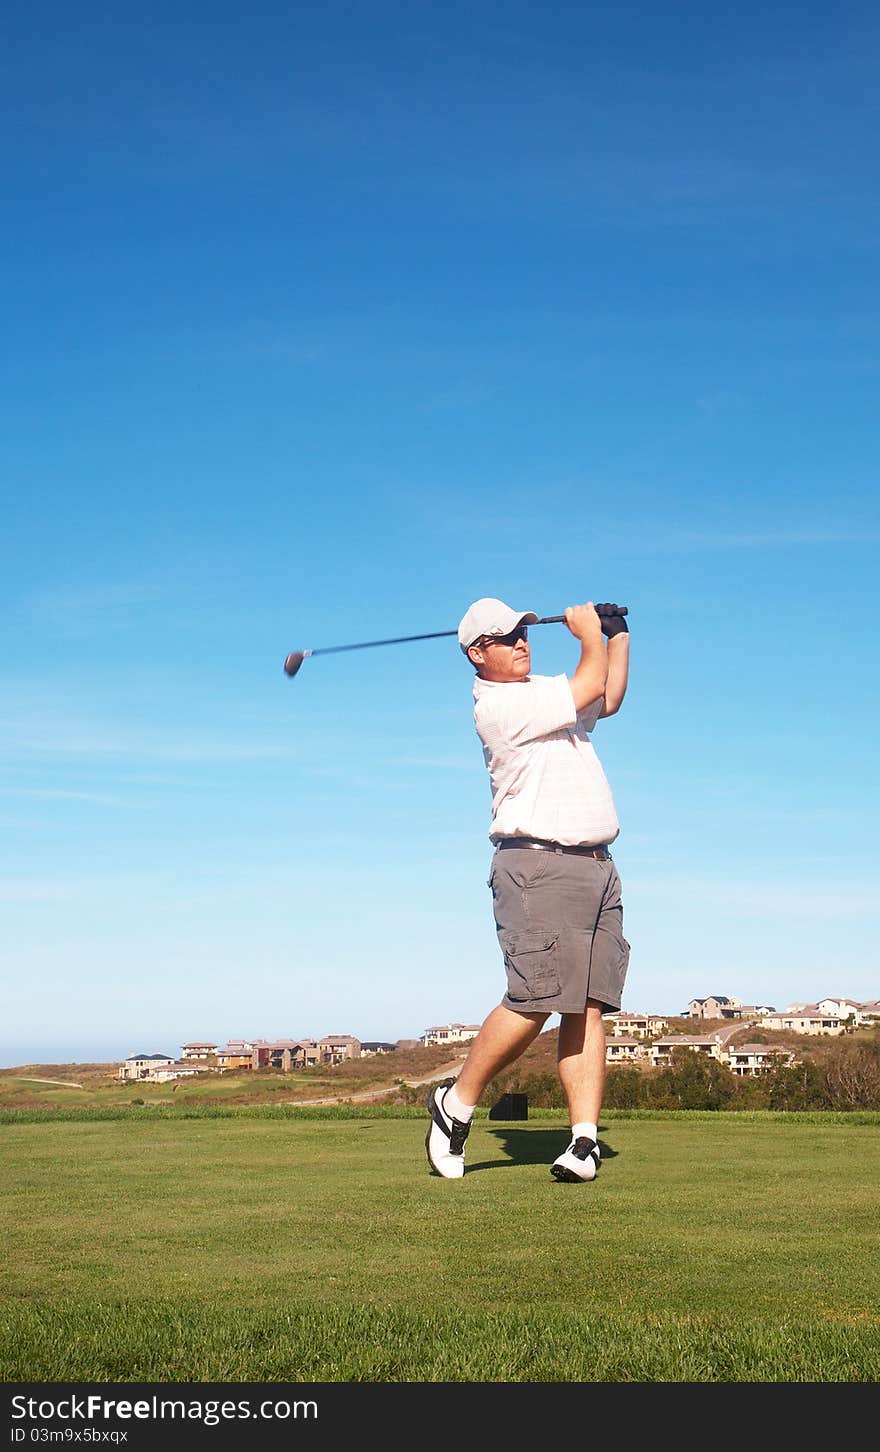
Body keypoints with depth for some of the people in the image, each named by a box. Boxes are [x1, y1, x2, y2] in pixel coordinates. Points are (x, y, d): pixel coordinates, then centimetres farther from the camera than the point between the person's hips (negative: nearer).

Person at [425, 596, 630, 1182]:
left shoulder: (543, 690, 21)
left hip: (597, 867, 8)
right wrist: (588, 632, 9)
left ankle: (585, 1138, -3)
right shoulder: (501, 704, -9)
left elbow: (608, 699, 37)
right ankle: (457, 1101, 5)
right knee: (533, 1000, -14)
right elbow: (592, 685, -8)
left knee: (589, 1006, -1)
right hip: (539, 865, -8)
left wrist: (618, 635, 27)